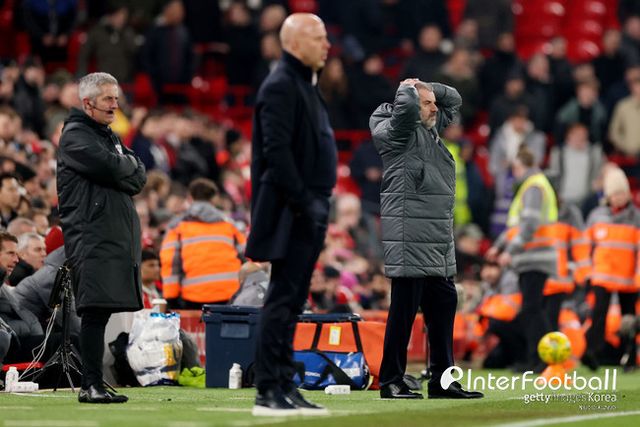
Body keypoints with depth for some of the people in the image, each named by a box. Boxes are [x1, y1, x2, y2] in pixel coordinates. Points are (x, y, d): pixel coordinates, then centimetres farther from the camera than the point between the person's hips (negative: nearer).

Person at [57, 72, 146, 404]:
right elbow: (110, 167, -18)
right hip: (91, 236, -8)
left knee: (102, 310, 6)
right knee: (95, 310, -14)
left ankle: (94, 384, 7)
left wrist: (120, 167, -4)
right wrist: (128, 163, 2)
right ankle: (91, 386, -17)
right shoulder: (75, 136, -3)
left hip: (117, 236, 8)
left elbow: (139, 178, 14)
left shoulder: (109, 137, 24)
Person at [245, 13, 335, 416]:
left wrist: (318, 203, 16)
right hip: (291, 215, -10)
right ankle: (270, 392, -7)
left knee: (292, 303, 11)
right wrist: (304, 202, -21)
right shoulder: (281, 87, -12)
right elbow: (277, 152, -20)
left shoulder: (305, 85, 19)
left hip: (309, 212, 10)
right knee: (283, 301, -9)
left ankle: (285, 386, 14)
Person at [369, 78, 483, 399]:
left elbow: (453, 100, 31)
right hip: (410, 238, -9)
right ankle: (391, 382, -1)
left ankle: (441, 381, 16)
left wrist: (427, 87, 15)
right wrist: (409, 87, -4)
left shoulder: (432, 130, 19)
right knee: (404, 309, -6)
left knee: (443, 306, 10)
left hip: (439, 244, 9)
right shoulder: (400, 132, -6)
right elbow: (406, 105, -26)